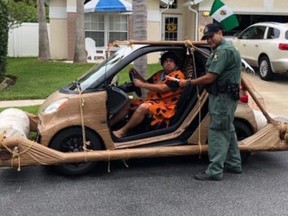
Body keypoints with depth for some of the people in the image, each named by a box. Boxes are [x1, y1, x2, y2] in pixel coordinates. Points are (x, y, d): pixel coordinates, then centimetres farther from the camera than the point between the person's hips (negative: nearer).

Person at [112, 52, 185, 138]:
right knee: (128, 104, 0)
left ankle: (122, 131, -26)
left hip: (165, 105, -9)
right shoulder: (160, 73, 17)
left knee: (143, 107, -34)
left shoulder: (178, 75, -10)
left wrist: (141, 84, -20)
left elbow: (162, 88, -22)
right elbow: (147, 83, 22)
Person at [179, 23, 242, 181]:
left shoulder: (223, 51, -18)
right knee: (227, 130, 18)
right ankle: (234, 164, 29)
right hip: (224, 96, 11)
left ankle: (215, 171, -7)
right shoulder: (222, 49, 17)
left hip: (222, 97, -11)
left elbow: (209, 78, -21)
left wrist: (188, 83, -12)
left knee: (218, 132, -10)